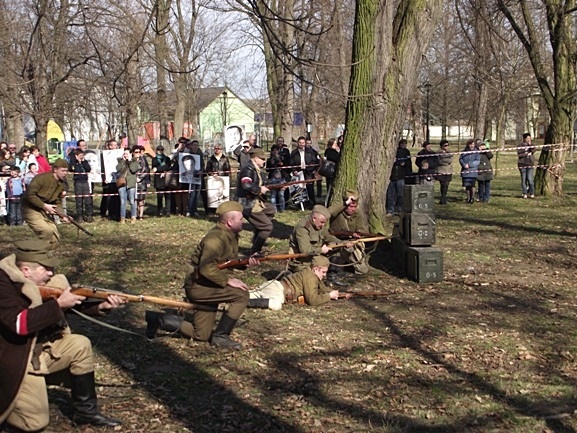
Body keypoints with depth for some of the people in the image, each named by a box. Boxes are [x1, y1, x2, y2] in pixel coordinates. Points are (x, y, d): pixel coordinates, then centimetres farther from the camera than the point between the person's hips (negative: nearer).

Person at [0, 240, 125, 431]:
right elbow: (19, 323, -36)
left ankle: (86, 410, 4)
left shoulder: (42, 280, 0)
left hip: (42, 349, 8)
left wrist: (101, 306, -16)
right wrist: (58, 304, -31)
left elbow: (75, 301, 2)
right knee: (36, 422, -12)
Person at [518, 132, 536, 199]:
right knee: (524, 180, 2)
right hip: (522, 165, -1)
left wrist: (530, 144, -16)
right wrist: (527, 154, -8)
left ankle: (532, 194, -1)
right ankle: (524, 194, 8)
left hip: (530, 164, 1)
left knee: (530, 179, -7)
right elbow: (519, 155, -9)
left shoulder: (531, 145, 11)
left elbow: (533, 151, -7)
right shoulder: (520, 146, 0)